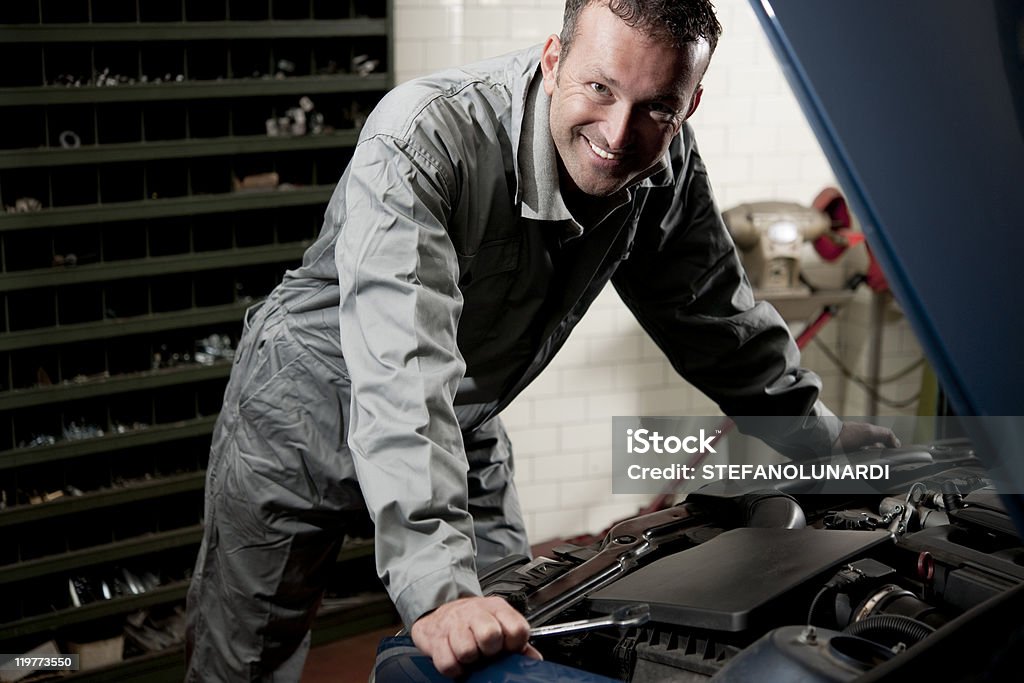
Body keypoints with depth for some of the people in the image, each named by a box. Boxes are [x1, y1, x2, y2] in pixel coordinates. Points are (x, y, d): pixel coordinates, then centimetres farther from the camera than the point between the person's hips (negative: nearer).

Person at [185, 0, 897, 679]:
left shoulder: (668, 170, -15)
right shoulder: (421, 141, -36)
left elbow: (717, 319, 4)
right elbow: (402, 371, -47)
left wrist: (826, 438, 10)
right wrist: (437, 591, -56)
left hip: (468, 433, 5)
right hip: (304, 415, -5)